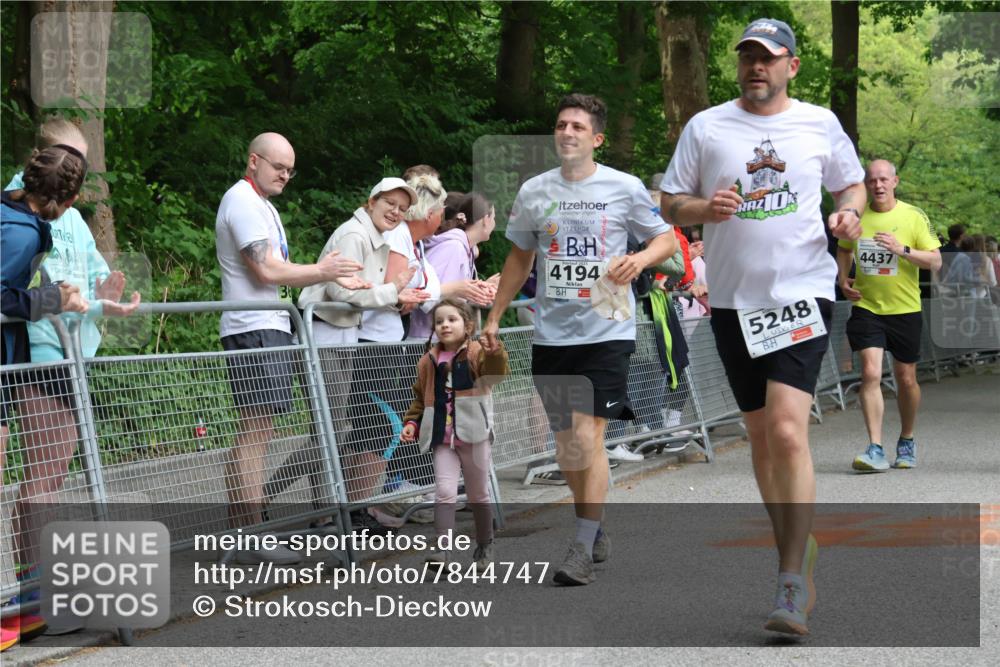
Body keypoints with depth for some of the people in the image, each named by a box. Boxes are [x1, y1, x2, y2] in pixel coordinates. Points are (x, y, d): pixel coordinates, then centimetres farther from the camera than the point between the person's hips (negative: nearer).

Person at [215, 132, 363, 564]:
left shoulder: (260, 205, 23)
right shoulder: (243, 202, -10)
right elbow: (267, 270, -17)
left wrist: (328, 276, 12)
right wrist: (321, 272, -6)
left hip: (267, 328, 11)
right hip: (255, 330, -11)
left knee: (252, 433, 10)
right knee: (255, 431, -12)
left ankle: (243, 531, 13)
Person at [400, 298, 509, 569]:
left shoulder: (477, 354, -4)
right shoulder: (429, 361, 7)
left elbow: (493, 376, -24)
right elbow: (421, 397, 17)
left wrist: (495, 352, -41)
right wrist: (412, 422, 5)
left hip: (473, 436, -2)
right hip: (442, 438, 2)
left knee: (478, 494, 11)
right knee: (444, 491, -12)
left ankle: (485, 546, 26)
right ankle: (442, 547, -15)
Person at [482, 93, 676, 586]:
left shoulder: (624, 188, -1)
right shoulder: (533, 192, 8)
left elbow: (666, 239, 6)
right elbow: (519, 259, 19)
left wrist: (640, 258, -15)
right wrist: (494, 318, 17)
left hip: (606, 331, -4)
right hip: (551, 335, 4)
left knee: (588, 438, -11)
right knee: (565, 443, 10)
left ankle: (582, 550, -6)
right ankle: (595, 530, 28)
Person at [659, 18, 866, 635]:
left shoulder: (819, 123, 6)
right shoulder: (706, 127, 6)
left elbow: (852, 183, 18)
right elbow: (671, 204, 9)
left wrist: (849, 212, -4)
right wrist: (705, 207, -13)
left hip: (802, 291, -3)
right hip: (734, 300, 3)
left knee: (788, 431, -18)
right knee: (761, 436, 10)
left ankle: (793, 589, -18)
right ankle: (799, 555, 27)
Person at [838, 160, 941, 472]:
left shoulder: (914, 216, -5)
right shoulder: (856, 216, 3)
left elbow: (935, 261, -7)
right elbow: (845, 249, 21)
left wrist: (902, 250, -22)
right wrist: (843, 279, 4)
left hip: (905, 309, 0)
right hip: (866, 307, 1)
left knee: (906, 379, 10)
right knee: (871, 373, -15)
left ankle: (906, 441, 32)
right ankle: (876, 450, -18)